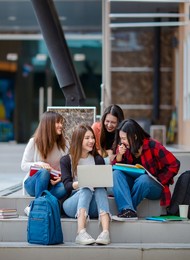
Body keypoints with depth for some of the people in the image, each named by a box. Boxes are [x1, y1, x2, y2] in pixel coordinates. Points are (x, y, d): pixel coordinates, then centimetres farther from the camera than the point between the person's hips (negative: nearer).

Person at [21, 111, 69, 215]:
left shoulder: (64, 143, 3)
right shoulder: (34, 142, -5)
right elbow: (24, 165, -4)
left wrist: (62, 177, -19)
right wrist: (38, 164, -24)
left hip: (54, 183, 3)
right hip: (33, 183, -2)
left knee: (65, 187, -33)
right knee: (44, 171, -37)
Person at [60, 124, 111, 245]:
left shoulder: (98, 160, 17)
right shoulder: (66, 160, 10)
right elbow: (67, 185, -5)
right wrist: (80, 183, -26)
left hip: (93, 207, 2)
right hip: (73, 202, -2)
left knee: (100, 189, -30)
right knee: (87, 190, -32)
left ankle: (106, 232, -53)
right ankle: (81, 233, -54)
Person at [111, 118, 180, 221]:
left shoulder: (152, 146, -15)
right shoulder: (123, 147, -1)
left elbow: (174, 165, -15)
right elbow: (115, 168, 1)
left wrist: (158, 181, -16)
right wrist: (119, 156, -17)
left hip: (154, 188, -4)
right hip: (131, 185, 4)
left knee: (143, 179, -36)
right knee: (116, 173, -23)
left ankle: (125, 210, -21)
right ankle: (129, 211, -39)